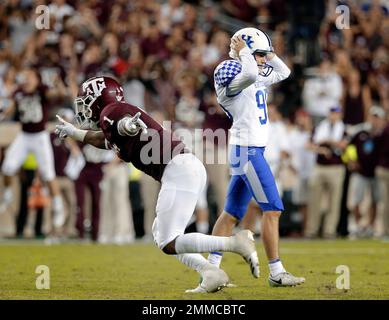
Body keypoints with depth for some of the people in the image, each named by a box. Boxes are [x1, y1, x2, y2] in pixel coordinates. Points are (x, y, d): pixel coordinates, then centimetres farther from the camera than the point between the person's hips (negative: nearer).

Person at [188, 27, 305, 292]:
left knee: (232, 214, 9)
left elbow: (283, 72, 27)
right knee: (272, 209, -8)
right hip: (247, 150, -10)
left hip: (253, 151, 10)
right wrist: (243, 53, -19)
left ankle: (211, 269, 11)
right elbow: (251, 74, -36)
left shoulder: (256, 79, 15)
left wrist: (267, 53, 14)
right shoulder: (232, 79, -13)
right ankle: (276, 272, -3)